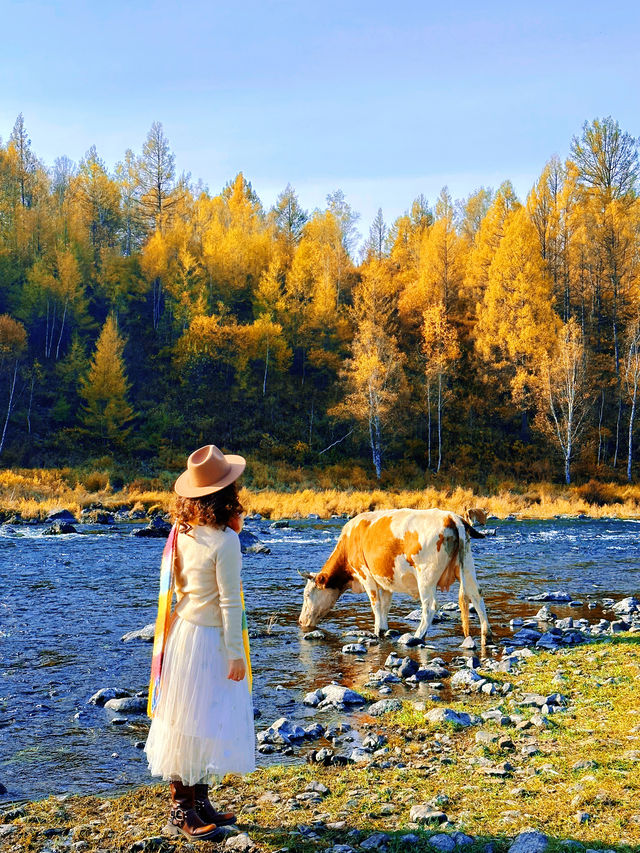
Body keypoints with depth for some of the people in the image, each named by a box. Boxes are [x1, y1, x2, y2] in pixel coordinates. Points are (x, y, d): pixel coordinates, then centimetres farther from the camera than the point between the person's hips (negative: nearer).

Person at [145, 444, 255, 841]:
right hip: (208, 641, -8)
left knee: (197, 720, 16)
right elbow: (229, 602, -16)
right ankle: (181, 812, 11)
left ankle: (199, 802, 27)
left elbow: (180, 586, 9)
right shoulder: (225, 541, -19)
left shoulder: (185, 533, 2)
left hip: (184, 631, 8)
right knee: (197, 721, 1)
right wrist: (236, 654, -11)